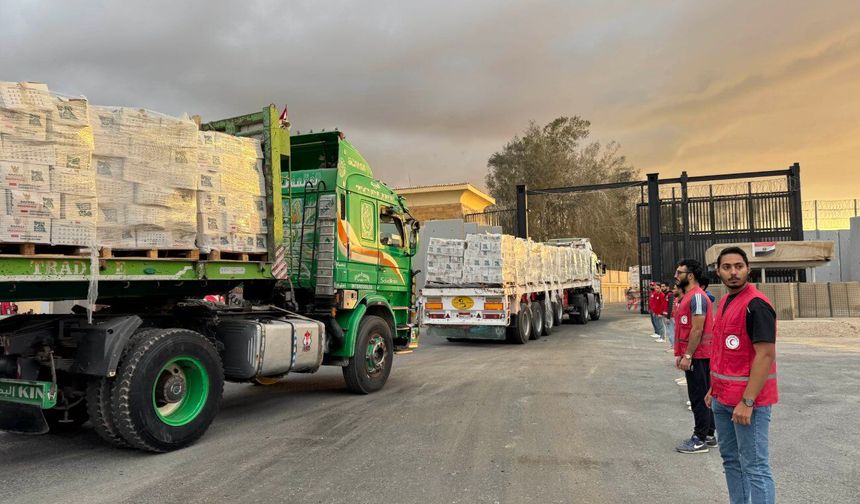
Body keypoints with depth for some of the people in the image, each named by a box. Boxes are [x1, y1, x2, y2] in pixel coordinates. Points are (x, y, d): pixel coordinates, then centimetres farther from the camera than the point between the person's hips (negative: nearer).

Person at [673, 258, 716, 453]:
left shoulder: (697, 296, -17)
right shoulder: (688, 296, 15)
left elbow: (697, 330, -22)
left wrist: (687, 356, -21)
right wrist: (680, 354, 19)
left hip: (697, 356, -10)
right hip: (694, 355, 10)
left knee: (699, 398, -4)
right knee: (703, 396, 15)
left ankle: (700, 439, 3)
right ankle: (709, 435, 23)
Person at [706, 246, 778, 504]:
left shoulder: (756, 304, -16)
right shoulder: (724, 302, 12)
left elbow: (765, 355, -21)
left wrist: (747, 401, -23)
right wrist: (714, 388, 18)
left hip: (748, 398, -9)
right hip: (723, 398, 9)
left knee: (754, 466, -1)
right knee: (730, 459, 18)